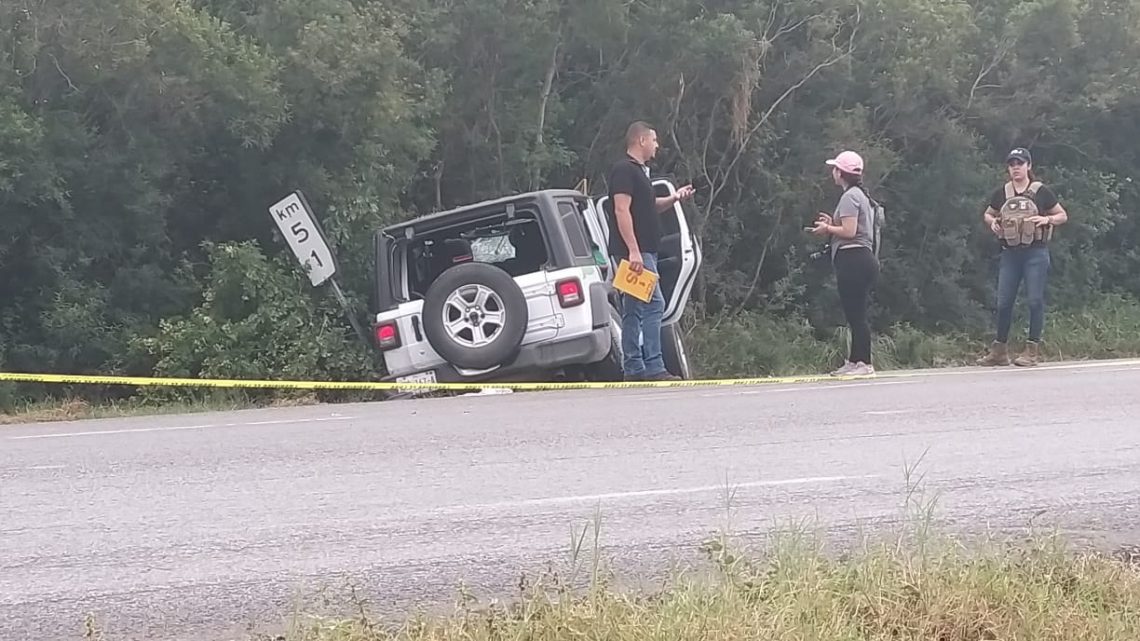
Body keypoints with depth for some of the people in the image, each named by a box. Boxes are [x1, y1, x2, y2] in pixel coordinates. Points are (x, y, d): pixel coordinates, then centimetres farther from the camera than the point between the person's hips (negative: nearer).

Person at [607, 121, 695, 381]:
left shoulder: (639, 171, 22)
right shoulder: (624, 170, -10)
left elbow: (649, 206, 34)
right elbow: (622, 210, -18)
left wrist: (673, 198, 15)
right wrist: (633, 250, -25)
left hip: (643, 251, 11)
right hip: (634, 251, -11)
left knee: (633, 311, 8)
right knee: (654, 304, -15)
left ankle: (634, 370, 9)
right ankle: (653, 367, -18)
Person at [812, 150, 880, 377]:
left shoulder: (849, 197, -10)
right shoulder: (861, 196, 21)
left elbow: (849, 231, -18)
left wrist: (828, 229, -2)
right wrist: (833, 225, 16)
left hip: (852, 259, -11)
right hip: (863, 258, 11)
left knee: (856, 314, -10)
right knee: (856, 314, 11)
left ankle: (864, 363, -12)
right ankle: (854, 361, 13)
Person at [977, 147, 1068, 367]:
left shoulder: (1041, 191, 0)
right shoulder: (1001, 193, 9)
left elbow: (1063, 216, 7)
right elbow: (987, 214, 24)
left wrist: (1047, 219, -12)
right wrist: (992, 222, 2)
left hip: (1036, 253, -4)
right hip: (1010, 253, 4)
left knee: (1035, 300, -5)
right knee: (1004, 301, 5)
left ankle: (1032, 350, 1)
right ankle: (999, 351, 13)